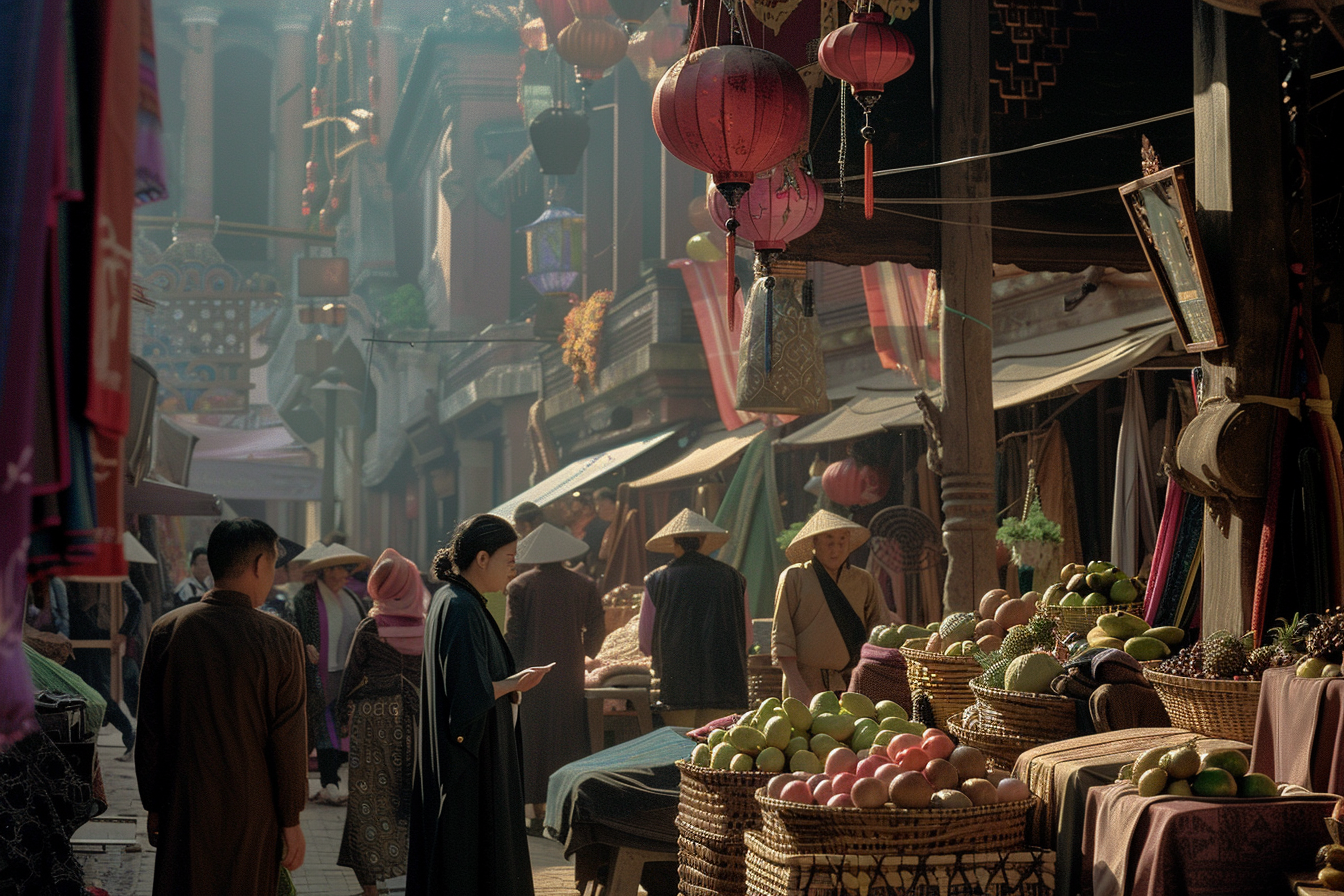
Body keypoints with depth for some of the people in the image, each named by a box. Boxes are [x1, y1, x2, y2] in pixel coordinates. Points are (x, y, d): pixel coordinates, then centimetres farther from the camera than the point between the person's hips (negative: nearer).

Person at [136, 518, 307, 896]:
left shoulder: (166, 629, -2)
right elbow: (288, 741, -9)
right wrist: (291, 821, 0)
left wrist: (153, 805, 13)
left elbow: (149, 732, 3)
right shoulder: (281, 638, -11)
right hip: (254, 815, -2)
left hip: (183, 810, 2)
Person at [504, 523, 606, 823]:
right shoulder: (584, 585, 1)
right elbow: (596, 628, 5)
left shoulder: (520, 586, -5)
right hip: (570, 676, 2)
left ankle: (538, 811, 4)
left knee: (533, 742, 5)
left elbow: (513, 635, -7)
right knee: (568, 741, 10)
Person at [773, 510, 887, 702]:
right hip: (806, 683, -3)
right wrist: (796, 683, -12)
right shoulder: (794, 577, 4)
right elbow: (781, 635, -1)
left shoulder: (863, 581, 14)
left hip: (851, 685, 3)